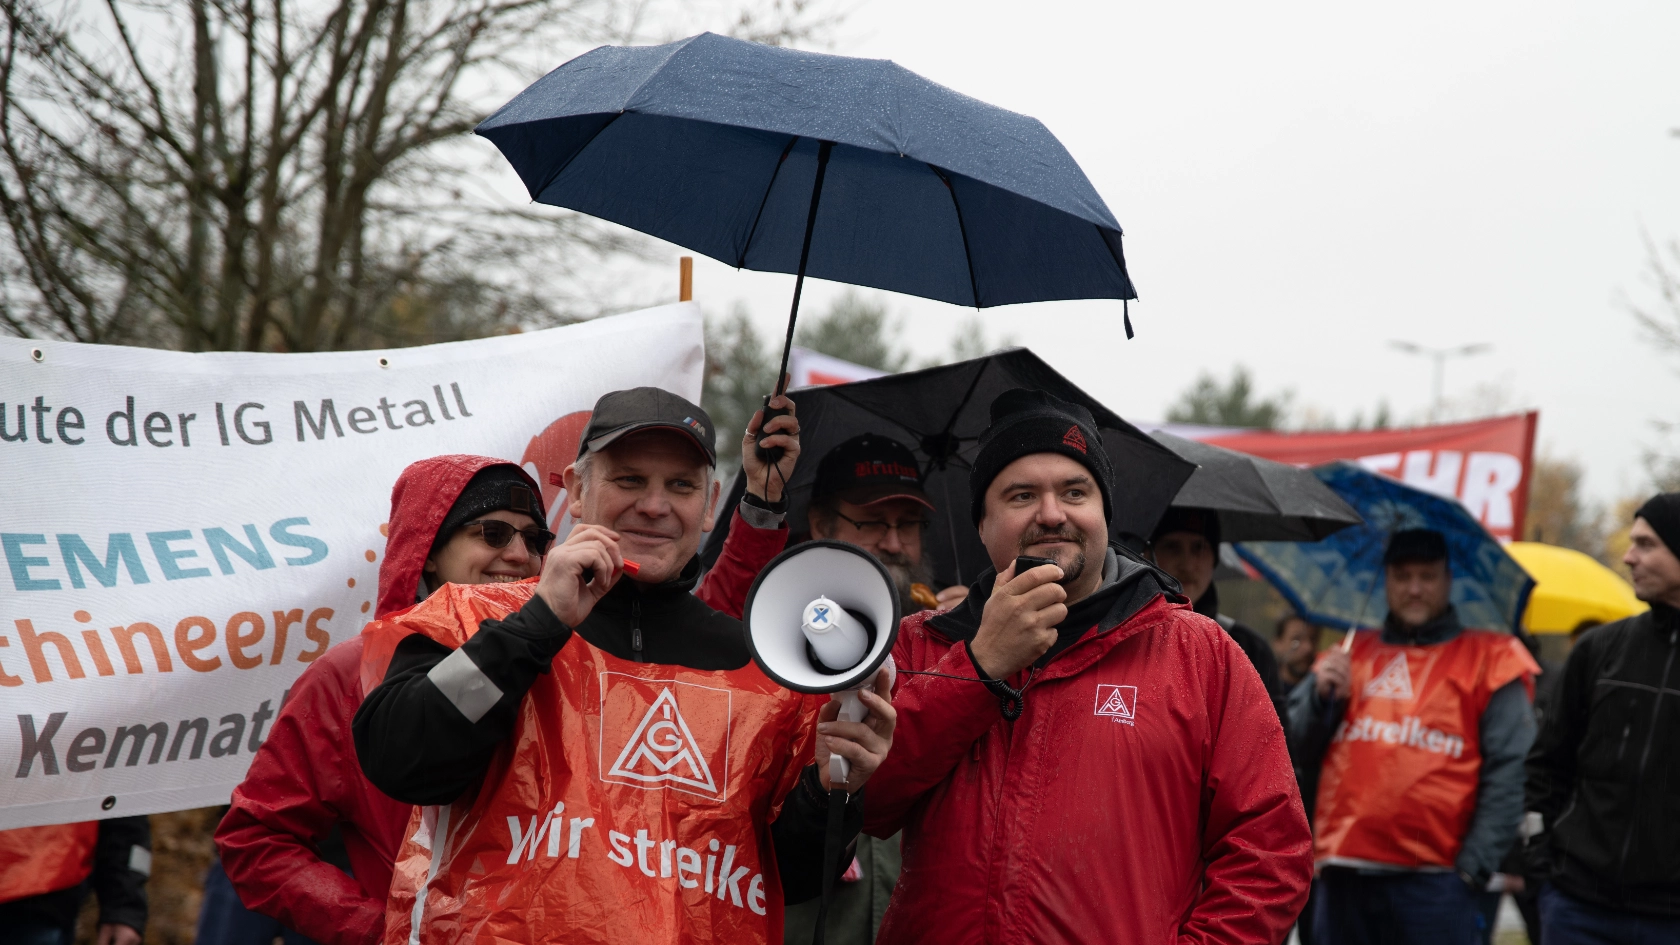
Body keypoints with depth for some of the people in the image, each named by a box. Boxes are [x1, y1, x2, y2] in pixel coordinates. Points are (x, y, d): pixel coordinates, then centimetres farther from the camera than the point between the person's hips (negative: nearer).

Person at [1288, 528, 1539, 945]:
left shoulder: (1488, 659, 4)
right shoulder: (1350, 656, 16)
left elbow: (1508, 771, -3)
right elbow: (1301, 749, 13)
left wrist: (1474, 865, -10)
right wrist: (1321, 693, -6)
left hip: (1434, 882, -4)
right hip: (1343, 875, 4)